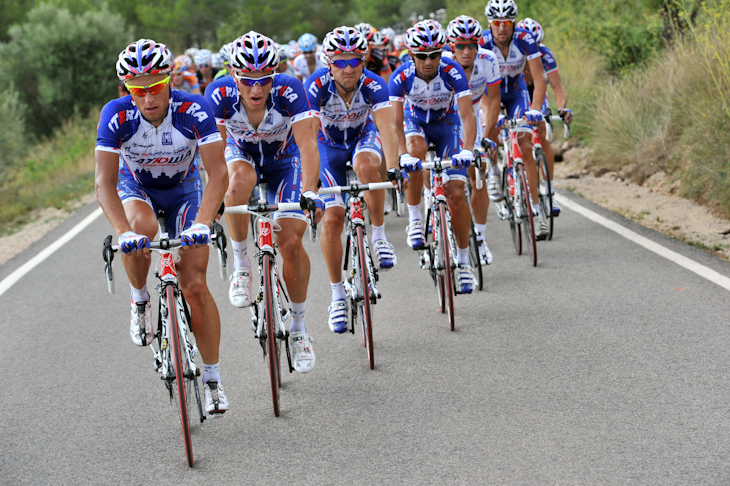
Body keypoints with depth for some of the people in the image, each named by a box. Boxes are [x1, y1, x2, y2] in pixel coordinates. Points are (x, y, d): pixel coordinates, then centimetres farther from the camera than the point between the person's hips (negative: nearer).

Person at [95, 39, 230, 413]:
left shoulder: (193, 109, -31)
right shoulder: (117, 115, -30)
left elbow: (219, 172, -35)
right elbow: (105, 182, -33)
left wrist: (201, 223, -50)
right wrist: (123, 232, -49)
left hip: (183, 189, 0)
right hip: (135, 187, 0)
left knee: (195, 284, -9)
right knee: (141, 228, -37)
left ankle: (212, 378, 4)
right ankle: (140, 301, -8)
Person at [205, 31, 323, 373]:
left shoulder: (289, 91, -33)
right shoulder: (220, 93, -29)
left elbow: (307, 144, -39)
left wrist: (310, 193, -52)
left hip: (283, 159, 0)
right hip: (242, 153, 1)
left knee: (291, 242, -12)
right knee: (240, 180, -37)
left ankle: (298, 326, 7)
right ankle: (240, 263, -16)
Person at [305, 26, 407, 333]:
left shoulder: (374, 85, -30)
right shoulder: (316, 87, -31)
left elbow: (387, 128, -42)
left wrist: (393, 169, -58)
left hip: (363, 136, 0)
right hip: (329, 144, 0)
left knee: (366, 165, -36)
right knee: (333, 216, -10)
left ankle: (379, 236, -14)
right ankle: (338, 296, 4)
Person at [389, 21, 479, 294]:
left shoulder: (453, 72, -30)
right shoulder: (401, 77, -28)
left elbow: (467, 115, -37)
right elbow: (396, 120, -33)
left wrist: (467, 150, -52)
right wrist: (403, 155, -48)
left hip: (447, 123, 0)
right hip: (415, 121, 0)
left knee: (456, 194, -10)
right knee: (416, 151, -37)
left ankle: (463, 261, 4)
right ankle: (415, 219, -19)